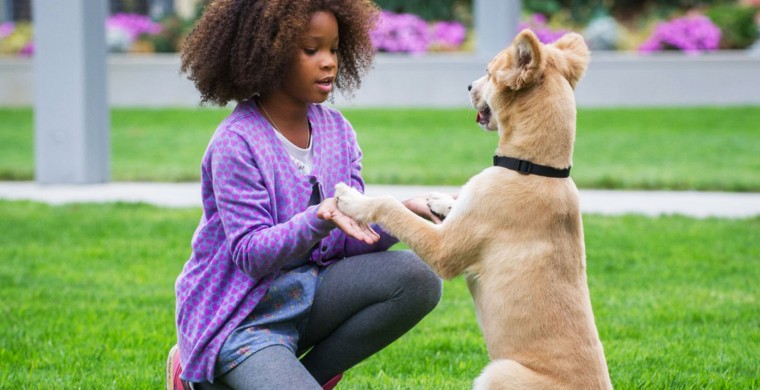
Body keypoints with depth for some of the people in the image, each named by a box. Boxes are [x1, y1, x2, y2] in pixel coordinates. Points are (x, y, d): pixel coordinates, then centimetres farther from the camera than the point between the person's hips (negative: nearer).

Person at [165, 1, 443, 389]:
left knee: (416, 276, -18)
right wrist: (321, 218, -36)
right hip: (240, 316, -6)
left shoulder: (335, 129, 5)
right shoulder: (236, 145, -16)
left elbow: (352, 238, 2)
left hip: (307, 291, 6)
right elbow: (250, 254, -20)